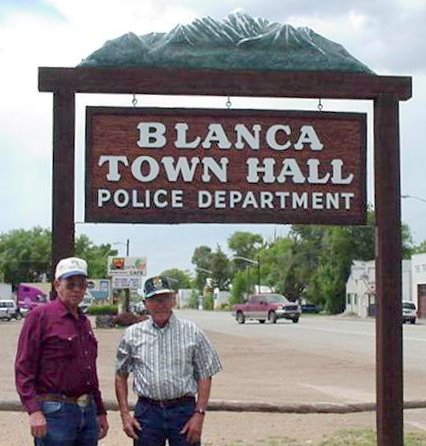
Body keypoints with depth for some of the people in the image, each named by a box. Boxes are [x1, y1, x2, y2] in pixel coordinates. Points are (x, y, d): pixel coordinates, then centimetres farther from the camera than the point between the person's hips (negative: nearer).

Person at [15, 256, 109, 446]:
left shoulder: (84, 322, 16)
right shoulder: (40, 316, -6)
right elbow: (23, 368, -12)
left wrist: (100, 411, 22)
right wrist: (34, 411, -21)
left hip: (88, 412, 7)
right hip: (55, 412, -7)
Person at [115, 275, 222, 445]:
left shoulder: (192, 332, 1)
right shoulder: (132, 334, 5)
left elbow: (205, 376, 1)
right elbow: (121, 376, 10)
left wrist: (199, 414, -7)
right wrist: (125, 414, 2)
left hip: (183, 410, -1)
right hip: (147, 411, 1)